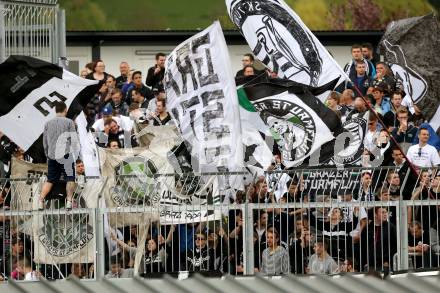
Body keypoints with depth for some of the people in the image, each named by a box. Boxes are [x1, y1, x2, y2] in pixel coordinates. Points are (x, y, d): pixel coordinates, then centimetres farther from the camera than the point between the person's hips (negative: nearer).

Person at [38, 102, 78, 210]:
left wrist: (48, 155, 24)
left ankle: (40, 200, 1)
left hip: (52, 156, 4)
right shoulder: (69, 122, -2)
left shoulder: (48, 123, 9)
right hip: (66, 155, -4)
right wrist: (75, 153, 7)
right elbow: (75, 140, -3)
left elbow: (45, 142, 15)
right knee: (70, 179, 2)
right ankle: (69, 200, -7)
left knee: (50, 180, 10)